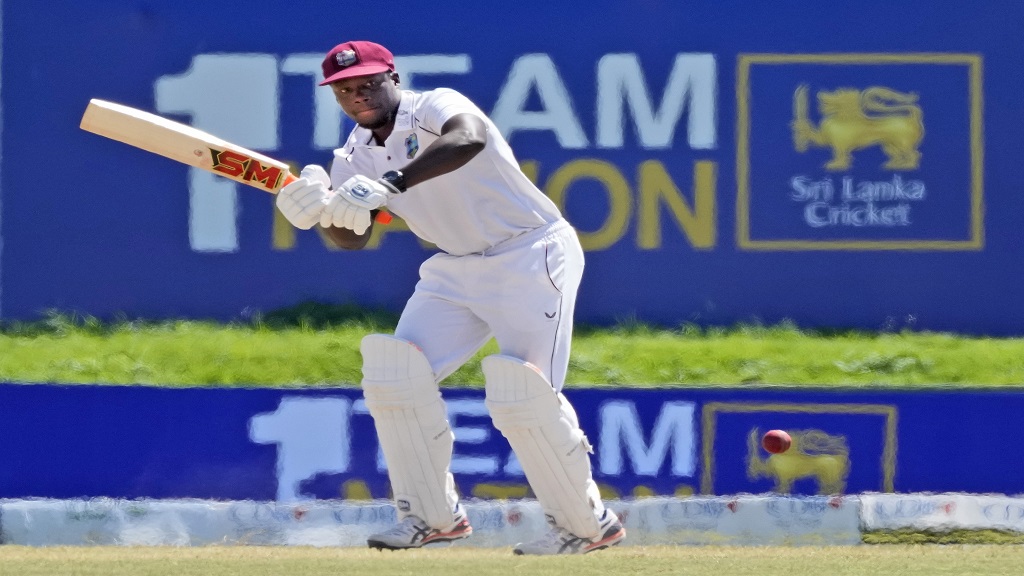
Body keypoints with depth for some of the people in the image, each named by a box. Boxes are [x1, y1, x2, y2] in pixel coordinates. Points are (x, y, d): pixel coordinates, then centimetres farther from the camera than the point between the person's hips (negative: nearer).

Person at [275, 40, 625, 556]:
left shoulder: (436, 108, -20)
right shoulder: (355, 157, 3)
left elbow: (469, 139, -44)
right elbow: (353, 239, -3)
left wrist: (391, 184, -55)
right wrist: (324, 212, -26)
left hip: (531, 254, -8)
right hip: (457, 266, 8)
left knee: (523, 396, -15)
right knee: (395, 373, -5)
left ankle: (587, 525, 2)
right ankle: (432, 516, 7)